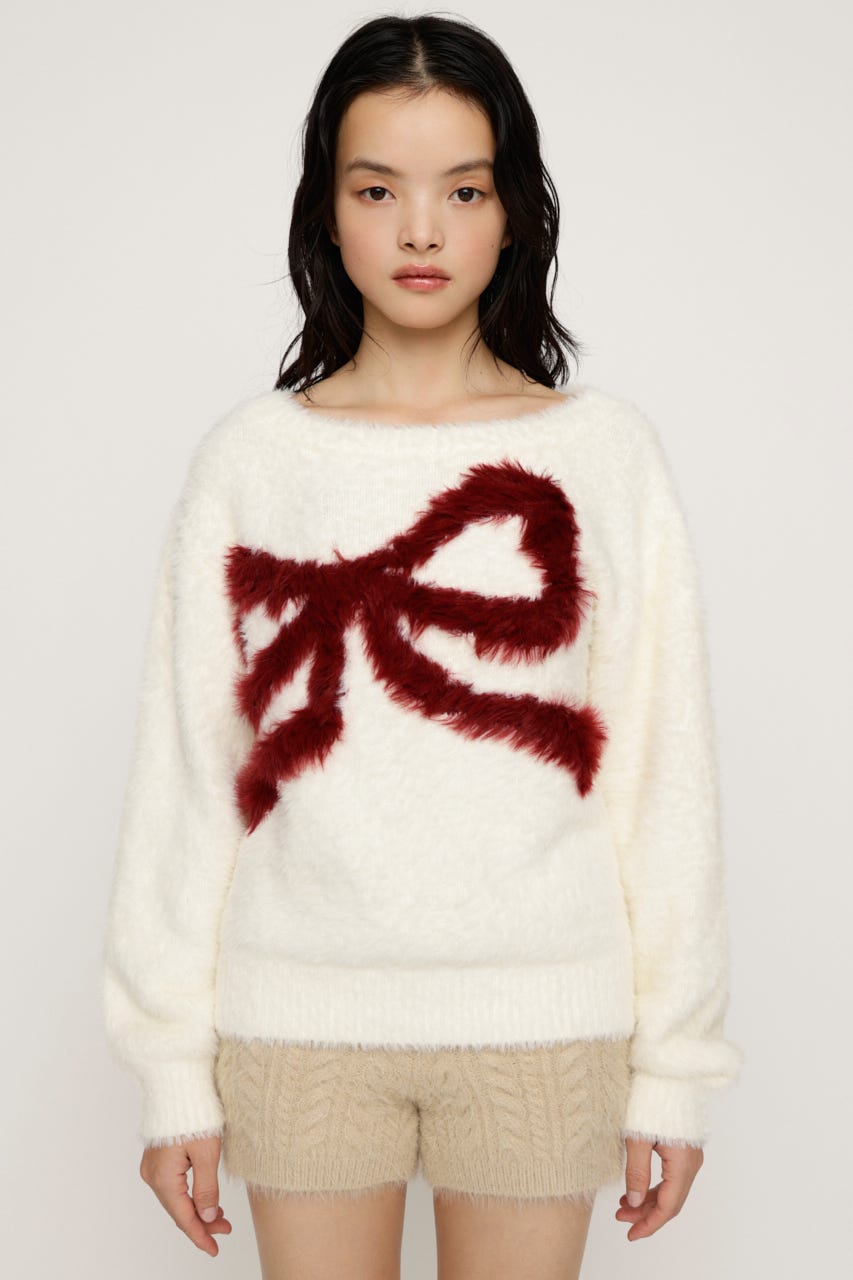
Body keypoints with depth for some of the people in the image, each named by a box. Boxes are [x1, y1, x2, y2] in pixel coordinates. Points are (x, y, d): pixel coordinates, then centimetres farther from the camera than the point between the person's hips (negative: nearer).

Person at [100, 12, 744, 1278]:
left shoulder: (606, 452, 1)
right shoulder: (250, 458, 1)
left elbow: (663, 769, 1)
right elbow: (186, 766, 2)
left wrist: (676, 1065, 1)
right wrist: (173, 1064, 1)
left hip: (541, 1025, 0)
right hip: (298, 1018, 0)